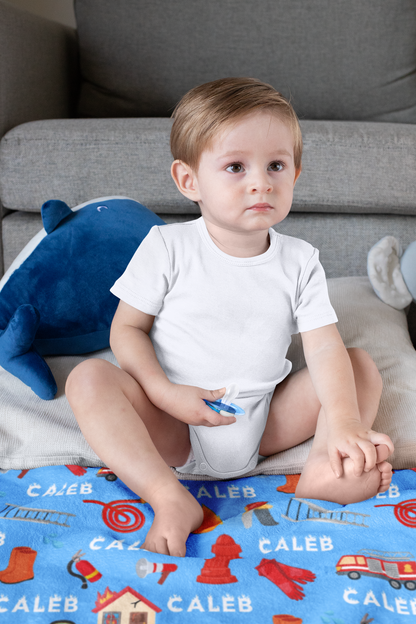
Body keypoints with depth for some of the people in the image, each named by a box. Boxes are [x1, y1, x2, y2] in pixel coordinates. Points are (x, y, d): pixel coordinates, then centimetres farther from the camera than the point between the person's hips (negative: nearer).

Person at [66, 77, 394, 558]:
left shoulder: (300, 261, -2)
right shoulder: (168, 247, -8)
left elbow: (325, 347, -9)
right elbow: (127, 328, -5)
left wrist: (346, 426, -26)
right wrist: (164, 393, -20)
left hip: (264, 426, 3)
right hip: (173, 427, -2)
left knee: (362, 366, -6)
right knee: (88, 378, -25)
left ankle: (323, 470, -24)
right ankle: (169, 498, -34)